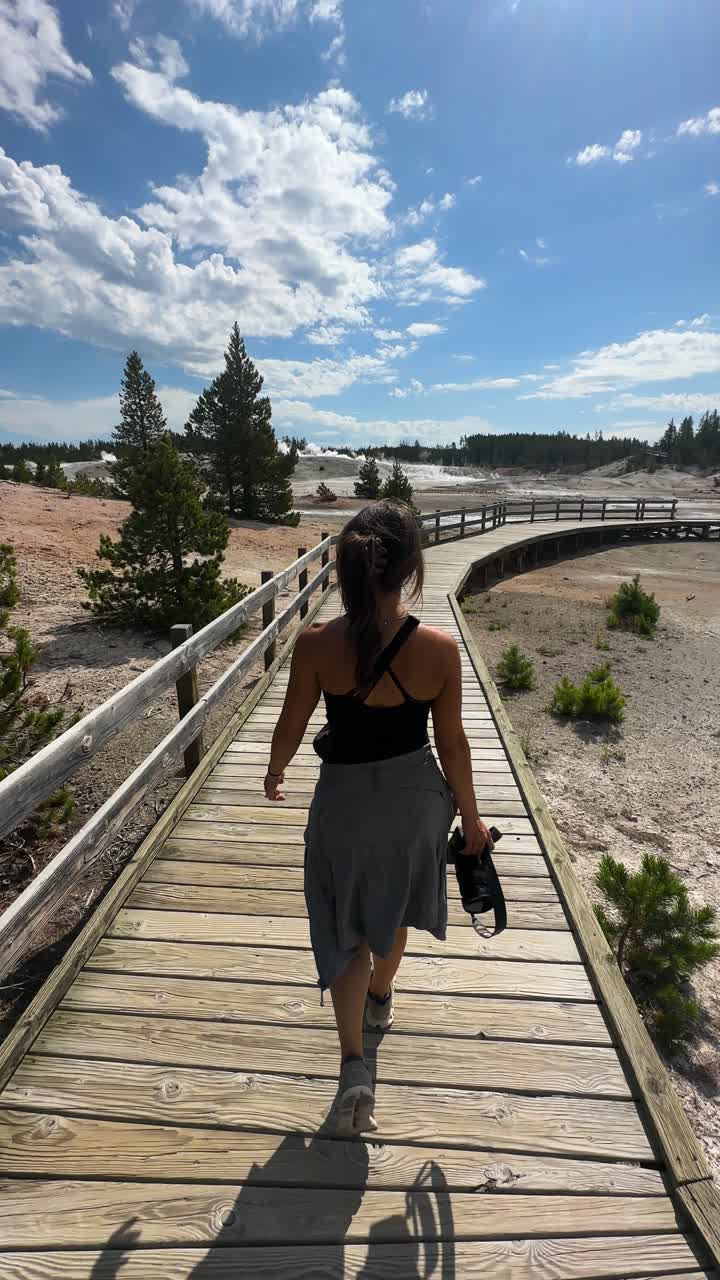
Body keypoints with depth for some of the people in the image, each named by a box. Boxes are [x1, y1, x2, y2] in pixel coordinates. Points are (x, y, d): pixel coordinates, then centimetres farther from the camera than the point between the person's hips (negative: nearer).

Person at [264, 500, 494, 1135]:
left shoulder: (315, 643, -21)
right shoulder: (439, 648, -21)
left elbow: (291, 726, -8)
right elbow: (452, 743, -11)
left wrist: (275, 772, 14)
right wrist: (471, 816, 6)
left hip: (345, 799, -1)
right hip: (414, 797, 2)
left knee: (347, 928, 20)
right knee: (394, 907, 30)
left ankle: (354, 1065, 17)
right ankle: (381, 997, 55)